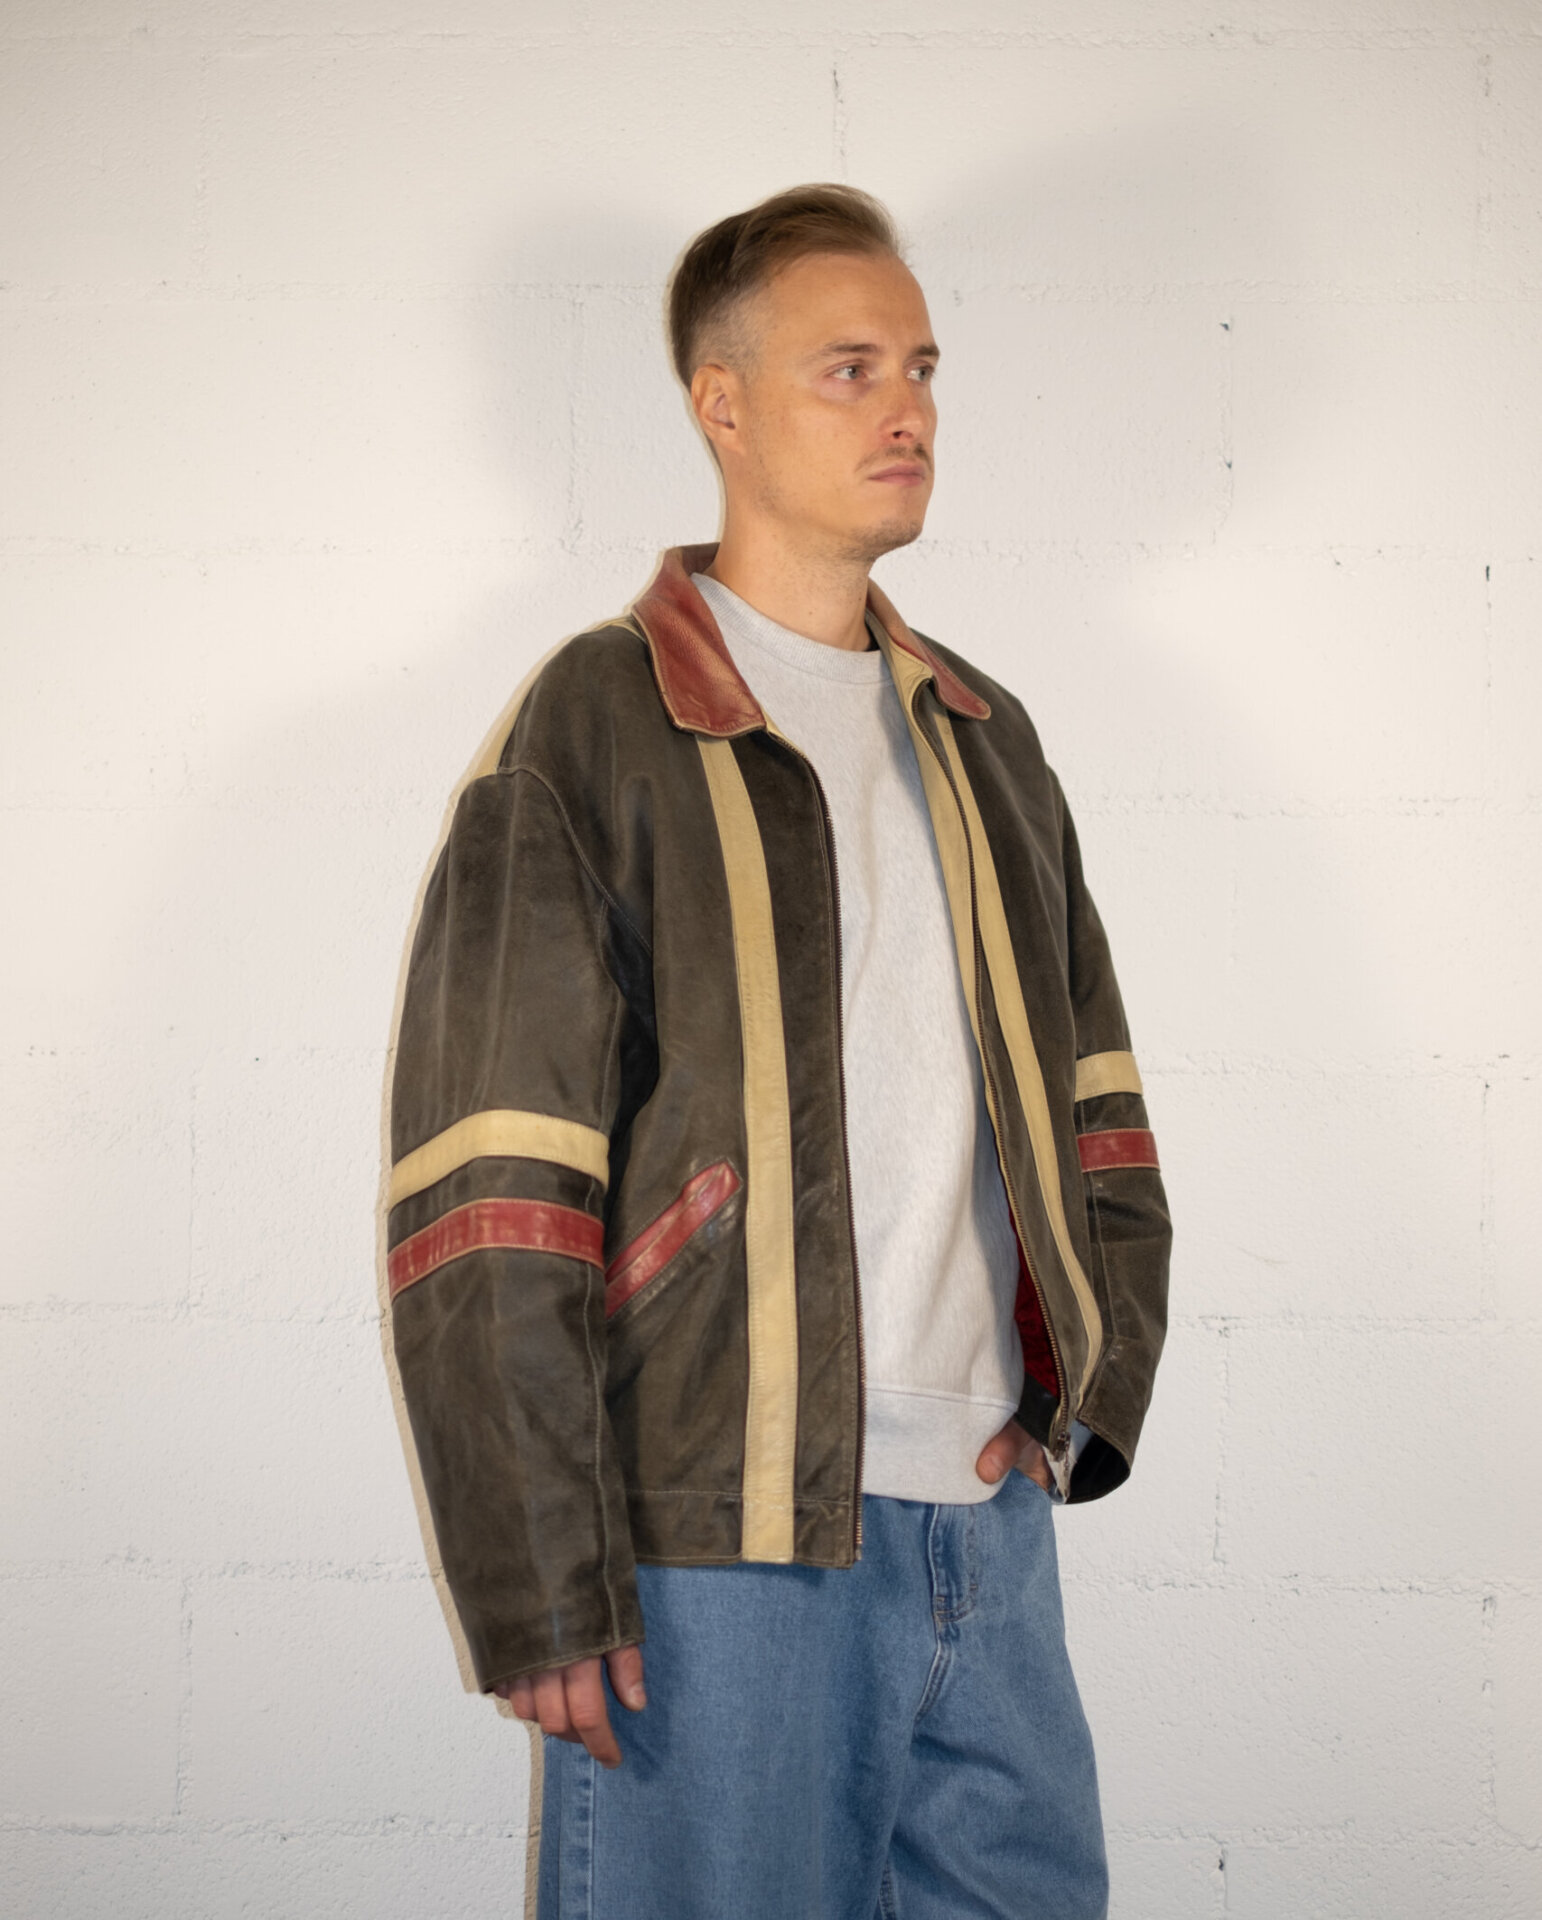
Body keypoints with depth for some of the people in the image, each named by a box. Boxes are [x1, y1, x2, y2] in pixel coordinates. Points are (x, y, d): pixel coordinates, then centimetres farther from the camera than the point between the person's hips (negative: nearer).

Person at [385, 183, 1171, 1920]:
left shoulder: (983, 739, 15)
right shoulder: (596, 730, -5)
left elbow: (1094, 1106, 20)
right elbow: (485, 1204, -11)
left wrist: (1091, 1387, 5)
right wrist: (540, 1588, -16)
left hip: (988, 1521, 6)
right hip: (722, 1541, -6)